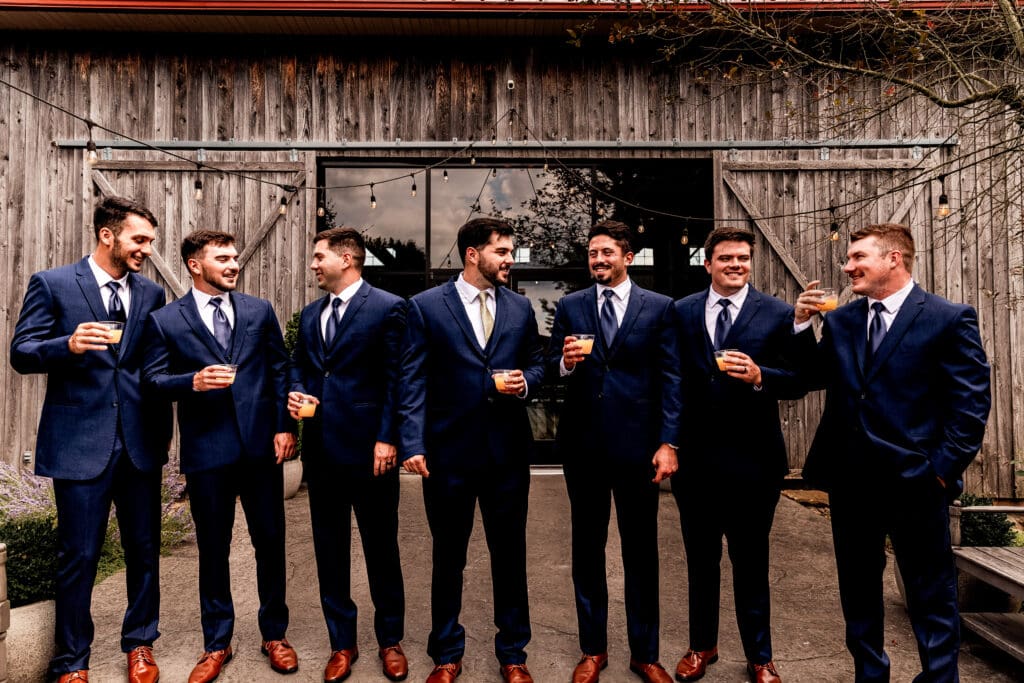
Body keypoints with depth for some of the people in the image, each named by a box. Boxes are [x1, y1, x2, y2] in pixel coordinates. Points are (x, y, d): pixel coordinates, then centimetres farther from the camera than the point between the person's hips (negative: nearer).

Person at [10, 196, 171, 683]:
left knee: (144, 549, 12)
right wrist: (68, 344, -24)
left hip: (141, 442, 4)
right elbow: (21, 353, -4)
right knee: (78, 556, 6)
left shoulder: (151, 293, 9)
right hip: (80, 442, -3)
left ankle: (140, 643, 31)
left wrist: (164, 428, 8)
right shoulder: (51, 284, -1)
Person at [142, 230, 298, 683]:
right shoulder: (165, 321, 2)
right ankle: (216, 644, 29)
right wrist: (193, 381, -20)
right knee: (213, 548, 11)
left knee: (270, 542, 9)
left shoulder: (259, 311, 7)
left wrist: (285, 427, -2)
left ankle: (274, 634, 28)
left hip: (261, 444, 1)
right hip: (206, 450, -1)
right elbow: (152, 380, -1)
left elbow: (280, 370, 6)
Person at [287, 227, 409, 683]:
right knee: (329, 549, 13)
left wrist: (387, 439, -14)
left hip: (368, 447, -6)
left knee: (381, 547, 8)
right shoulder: (310, 315, 14)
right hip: (321, 447, 6)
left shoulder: (387, 307, -6)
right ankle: (342, 643, 28)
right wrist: (296, 393, -1)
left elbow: (396, 379, -10)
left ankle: (390, 640, 26)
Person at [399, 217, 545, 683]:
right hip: (449, 451, -2)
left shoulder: (520, 307, 6)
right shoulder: (426, 306, -4)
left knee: (510, 555, 13)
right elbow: (412, 380, -6)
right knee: (448, 557, 13)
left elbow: (536, 363, 15)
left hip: (508, 451, 3)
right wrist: (413, 445, -13)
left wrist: (525, 382, -9)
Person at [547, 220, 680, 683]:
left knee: (641, 550, 10)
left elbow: (671, 379, -1)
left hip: (637, 443, -1)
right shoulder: (569, 307, 6)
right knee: (587, 547, 12)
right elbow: (551, 368, 4)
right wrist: (565, 362, -19)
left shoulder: (659, 307, 2)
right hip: (583, 442, 2)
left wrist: (668, 442, -7)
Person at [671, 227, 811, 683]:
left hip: (752, 458, -2)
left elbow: (798, 381, -5)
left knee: (751, 561, 12)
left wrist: (759, 376, -24)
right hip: (694, 457, 2)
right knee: (700, 559, 17)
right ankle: (702, 645, 36)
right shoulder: (681, 313, 3)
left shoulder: (778, 315, -2)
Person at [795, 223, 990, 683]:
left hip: (913, 479, -5)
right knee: (857, 587, 17)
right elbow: (811, 378, 4)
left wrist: (944, 467, -11)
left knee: (930, 592, 10)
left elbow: (971, 403, -7)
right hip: (848, 478, 5)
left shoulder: (950, 319, -5)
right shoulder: (839, 321, 8)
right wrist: (802, 324, -5)